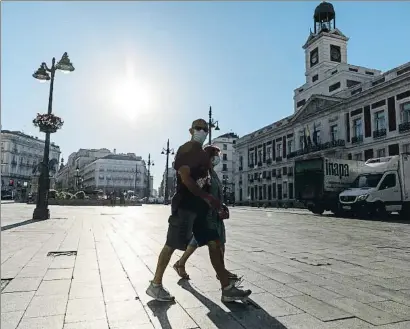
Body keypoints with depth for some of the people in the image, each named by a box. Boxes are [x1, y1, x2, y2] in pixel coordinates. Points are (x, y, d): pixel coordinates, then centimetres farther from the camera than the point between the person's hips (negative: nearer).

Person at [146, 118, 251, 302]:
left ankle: (227, 289, 8)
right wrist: (208, 198, -20)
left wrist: (215, 204, 15)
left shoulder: (202, 154, 20)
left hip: (199, 206, 9)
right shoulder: (185, 150, -7)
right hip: (185, 204, -9)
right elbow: (186, 178, -18)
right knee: (172, 244, -1)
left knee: (214, 243, 4)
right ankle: (155, 285, 14)